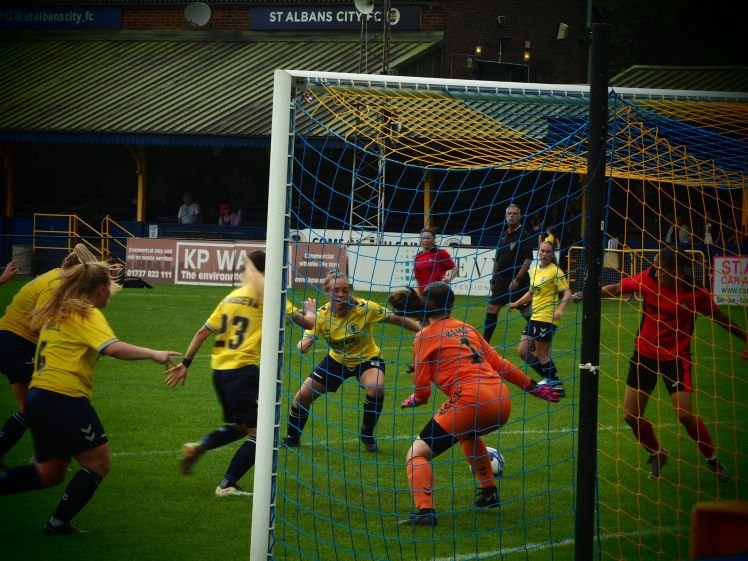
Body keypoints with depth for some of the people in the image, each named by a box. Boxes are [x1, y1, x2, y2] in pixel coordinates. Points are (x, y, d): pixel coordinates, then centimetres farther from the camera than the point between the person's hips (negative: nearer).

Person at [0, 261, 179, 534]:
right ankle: (58, 523, 7)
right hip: (64, 400, -9)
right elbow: (113, 348, -23)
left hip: (38, 396, 9)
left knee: (49, 472, 17)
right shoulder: (88, 315, -9)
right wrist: (153, 354, -22)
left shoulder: (55, 312, 15)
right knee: (98, 462, 5)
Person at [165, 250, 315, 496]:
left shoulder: (232, 297, 14)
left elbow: (203, 332, 13)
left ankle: (198, 447, 2)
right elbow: (308, 323, -4)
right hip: (243, 369, -7)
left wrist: (185, 363, 18)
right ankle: (228, 485, -6)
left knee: (238, 426, 24)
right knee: (257, 433, 0)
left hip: (219, 370, 7)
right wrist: (310, 311, 18)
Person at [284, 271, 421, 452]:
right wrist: (304, 344, -47)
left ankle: (368, 434, -6)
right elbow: (303, 346, -23)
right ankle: (292, 439, 31)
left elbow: (396, 319, -18)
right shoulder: (322, 315, -20)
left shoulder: (365, 308, -28)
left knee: (376, 388, -34)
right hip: (336, 360, 3)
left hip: (367, 358, -3)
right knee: (302, 397, 0)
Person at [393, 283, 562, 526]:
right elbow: (498, 363, 24)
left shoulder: (425, 336, 5)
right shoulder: (466, 329, 22)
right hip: (502, 401, 7)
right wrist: (532, 386, 31)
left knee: (417, 454, -1)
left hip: (470, 399, -7)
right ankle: (489, 494, 41)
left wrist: (416, 399, 25)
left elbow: (422, 386, 3)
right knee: (469, 434, 40)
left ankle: (425, 511, -22)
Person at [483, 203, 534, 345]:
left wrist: (517, 279, -19)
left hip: (518, 281, -7)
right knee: (491, 309, 5)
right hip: (502, 279, 7)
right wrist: (493, 280, 16)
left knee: (527, 311, -5)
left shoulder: (524, 235, -8)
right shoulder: (503, 235, 14)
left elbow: (528, 260, -14)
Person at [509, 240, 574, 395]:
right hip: (534, 317, 8)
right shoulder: (534, 271, 13)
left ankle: (556, 385, 8)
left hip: (547, 318, -8)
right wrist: (516, 304, 27)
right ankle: (549, 379, 18)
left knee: (542, 355, -6)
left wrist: (560, 310, -30)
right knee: (523, 352, 8)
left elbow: (567, 293, -16)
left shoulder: (555, 271, -9)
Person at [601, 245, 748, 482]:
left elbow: (720, 318, -3)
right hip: (645, 353, 4)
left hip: (676, 357, -4)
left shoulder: (696, 295, -19)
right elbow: (617, 289, 2)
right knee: (631, 415, 3)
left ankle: (712, 459, 9)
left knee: (685, 414, -16)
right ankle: (656, 454, 31)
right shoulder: (648, 279, -13)